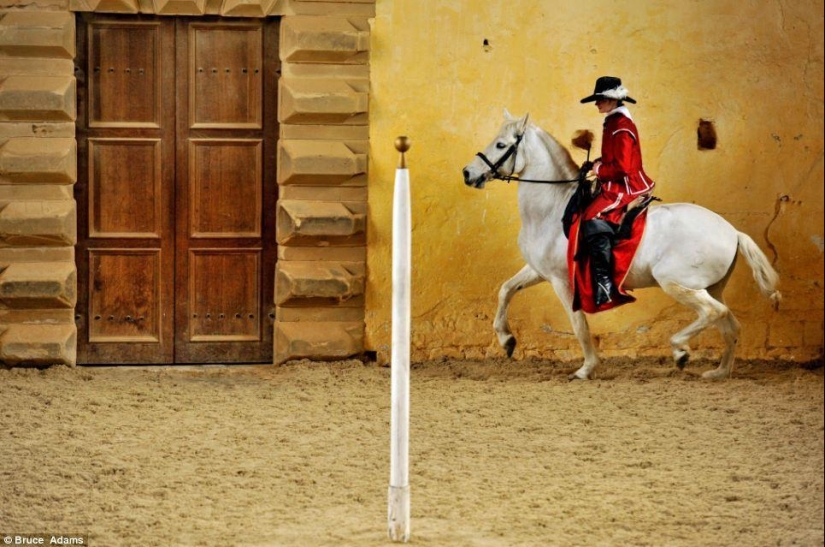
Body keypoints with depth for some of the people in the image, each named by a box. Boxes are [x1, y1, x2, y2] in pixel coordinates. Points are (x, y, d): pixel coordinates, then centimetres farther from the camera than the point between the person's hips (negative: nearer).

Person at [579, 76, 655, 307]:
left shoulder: (621, 127, -18)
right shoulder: (614, 123, 14)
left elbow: (621, 167, -23)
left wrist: (599, 170, -10)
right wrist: (599, 164, 8)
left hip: (625, 186, -11)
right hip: (616, 185, 11)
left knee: (593, 221, -24)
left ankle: (604, 283, -28)